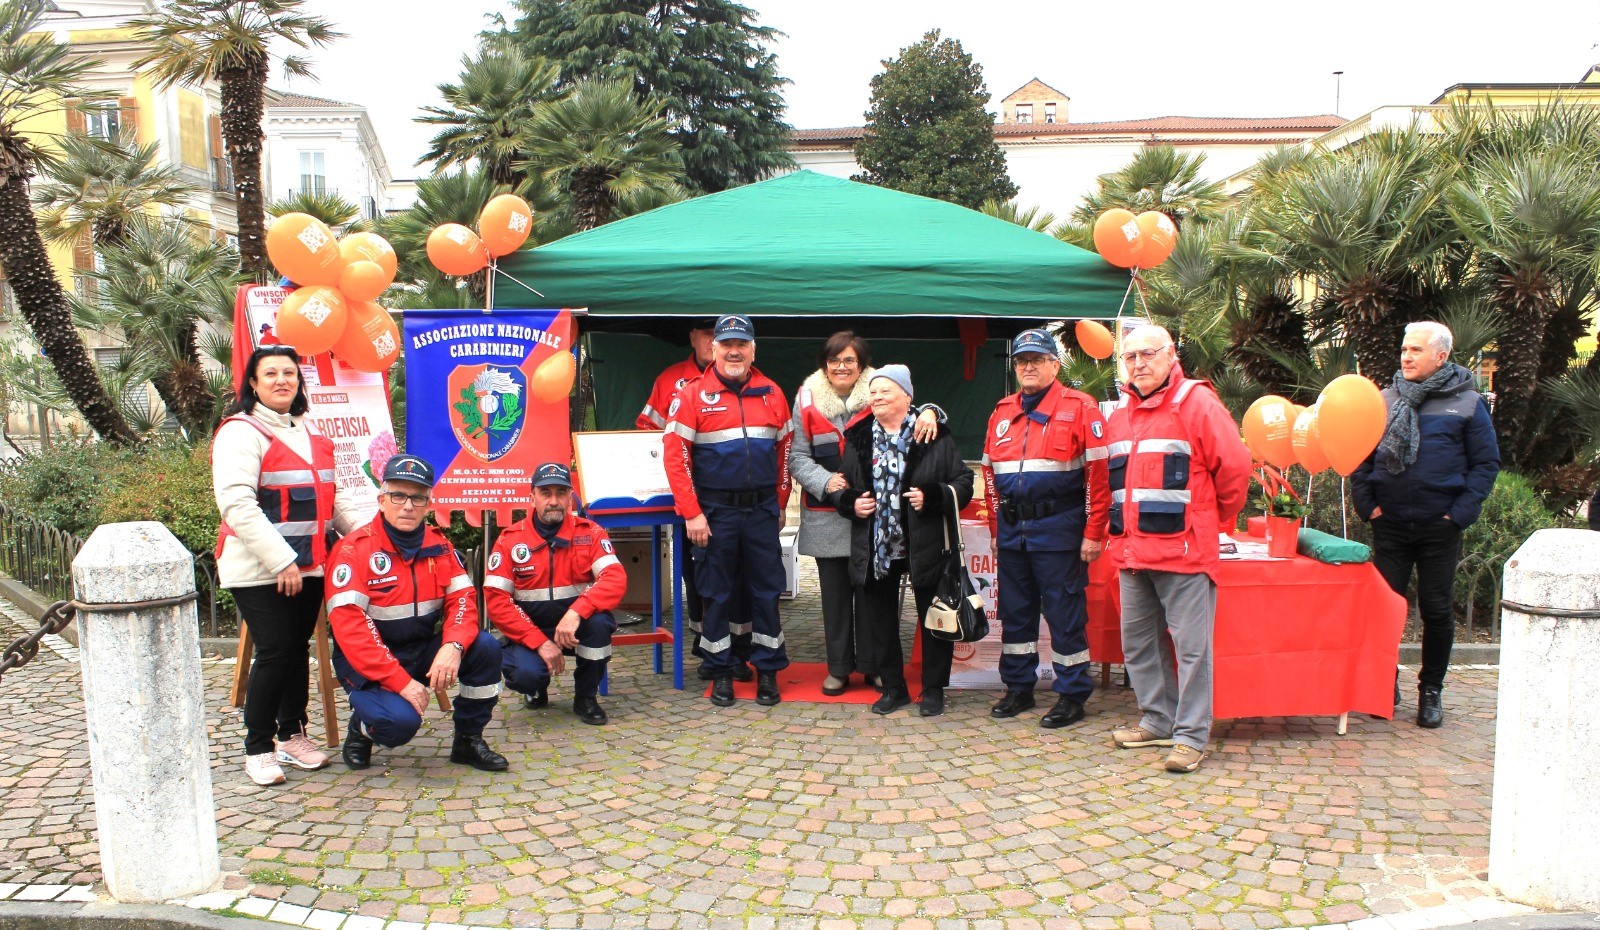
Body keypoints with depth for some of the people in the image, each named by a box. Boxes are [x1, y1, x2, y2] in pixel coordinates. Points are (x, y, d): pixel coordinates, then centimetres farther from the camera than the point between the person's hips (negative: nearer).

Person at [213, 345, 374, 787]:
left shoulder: (311, 432, 16)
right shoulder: (240, 432, -8)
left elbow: (333, 496, 19)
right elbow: (236, 503, -18)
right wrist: (281, 560, -21)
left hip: (309, 565, 7)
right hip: (259, 569, -6)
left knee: (298, 648, 12)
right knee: (274, 652, -5)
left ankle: (292, 735, 26)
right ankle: (258, 749, 10)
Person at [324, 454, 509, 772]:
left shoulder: (438, 546, 2)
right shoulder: (354, 550, -15)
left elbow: (462, 598, -5)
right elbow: (349, 627, -22)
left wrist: (453, 646, -27)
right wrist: (401, 681, -28)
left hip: (423, 650, 5)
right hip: (368, 662, -5)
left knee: (486, 648, -19)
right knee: (400, 720, -31)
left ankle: (468, 741, 0)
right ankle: (361, 726, 8)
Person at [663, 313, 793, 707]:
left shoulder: (771, 393, 7)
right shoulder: (693, 394, -4)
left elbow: (785, 450, 12)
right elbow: (675, 455, -8)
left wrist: (780, 505, 10)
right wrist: (692, 513, -12)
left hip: (762, 510, 3)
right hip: (715, 512, -2)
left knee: (766, 590, 7)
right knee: (717, 592, 7)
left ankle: (768, 670, 19)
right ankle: (721, 672, 19)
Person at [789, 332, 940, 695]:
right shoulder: (808, 400, 3)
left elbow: (909, 411, 2)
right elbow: (798, 458, 3)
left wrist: (927, 411, -22)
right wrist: (825, 481, -14)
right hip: (826, 518, 1)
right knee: (835, 594, 10)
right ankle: (838, 668, 22)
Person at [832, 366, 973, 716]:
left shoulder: (934, 436, -4)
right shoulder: (858, 438, 8)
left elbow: (963, 483, -2)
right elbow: (841, 486, 17)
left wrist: (932, 497, -18)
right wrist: (850, 503, -3)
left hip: (926, 545, -3)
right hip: (875, 548, 3)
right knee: (880, 618, 10)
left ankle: (933, 689, 23)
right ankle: (893, 687, 26)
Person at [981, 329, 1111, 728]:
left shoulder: (1080, 408, -4)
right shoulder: (1002, 412, 14)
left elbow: (1098, 474, -8)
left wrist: (1093, 533, -12)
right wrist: (997, 528, 14)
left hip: (1058, 530, -6)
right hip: (1012, 530, 6)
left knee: (1065, 613, 1)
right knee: (1014, 611, 13)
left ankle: (1073, 695, 13)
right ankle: (1018, 688, 26)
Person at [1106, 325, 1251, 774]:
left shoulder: (1196, 403, -6)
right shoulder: (1120, 414, 15)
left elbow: (1234, 467, -7)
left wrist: (1218, 519, 3)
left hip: (1184, 549, -7)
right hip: (1132, 551, 7)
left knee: (1191, 646, -2)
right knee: (1138, 643, 14)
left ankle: (1192, 736, 6)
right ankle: (1158, 721, 27)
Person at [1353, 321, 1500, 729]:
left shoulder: (1467, 403, 0)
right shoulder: (1385, 400, 6)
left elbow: (1487, 462, 0)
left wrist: (1462, 512, -10)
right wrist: (1366, 503, -2)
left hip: (1440, 527, -2)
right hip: (1390, 524, 2)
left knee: (1437, 610, 6)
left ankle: (1431, 690, 20)